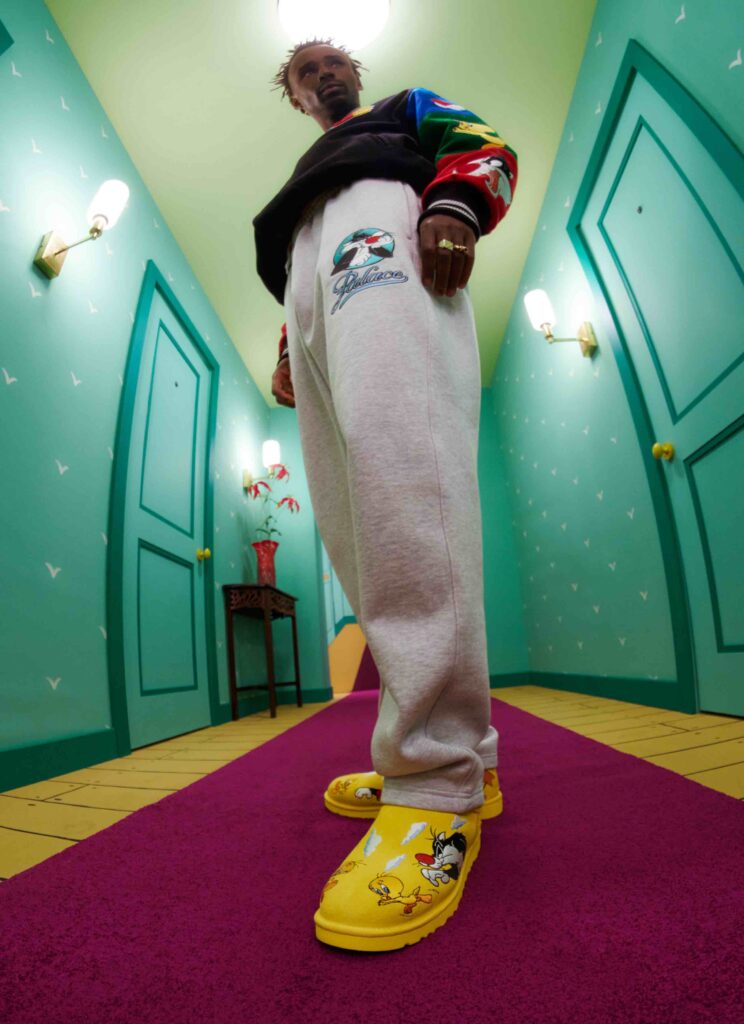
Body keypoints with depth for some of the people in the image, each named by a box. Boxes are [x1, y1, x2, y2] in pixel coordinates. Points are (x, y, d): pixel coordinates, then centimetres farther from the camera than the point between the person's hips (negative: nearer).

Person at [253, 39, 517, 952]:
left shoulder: (410, 107, 36)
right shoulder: (308, 168, 47)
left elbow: (487, 147, 15)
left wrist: (455, 203, -9)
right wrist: (287, 351, 14)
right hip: (314, 281, 6)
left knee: (396, 442, -37)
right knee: (354, 535, -15)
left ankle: (438, 784, -37)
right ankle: (462, 762, -12)